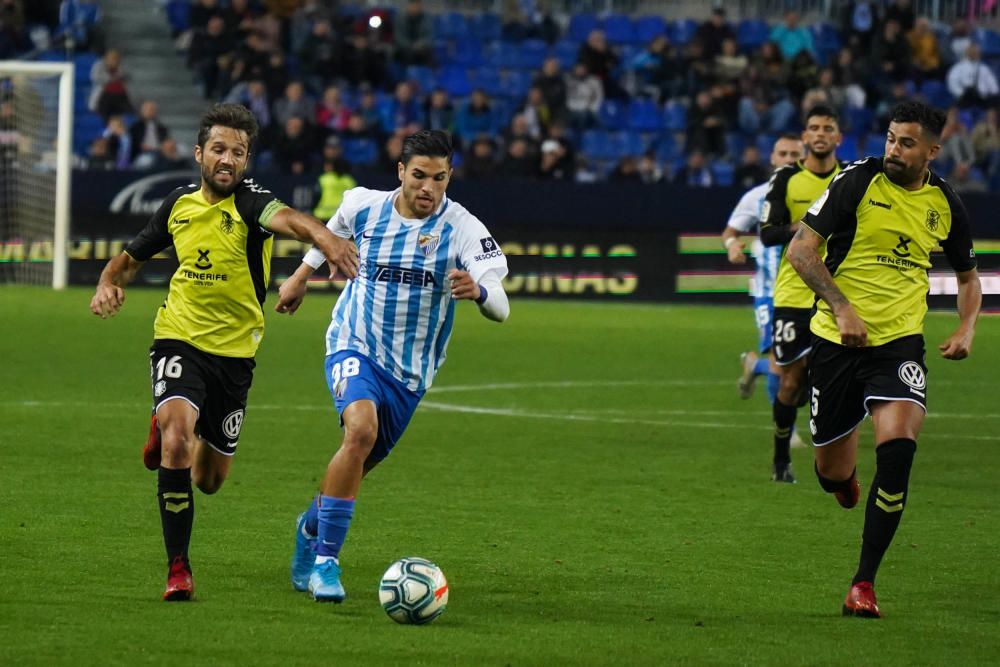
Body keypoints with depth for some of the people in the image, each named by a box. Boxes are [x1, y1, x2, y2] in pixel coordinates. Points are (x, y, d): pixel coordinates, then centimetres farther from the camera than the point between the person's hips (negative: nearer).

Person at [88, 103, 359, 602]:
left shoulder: (249, 203, -14)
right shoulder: (179, 205, -1)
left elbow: (284, 218, -40)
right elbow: (132, 257, 16)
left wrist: (321, 235, -63)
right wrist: (108, 284, -7)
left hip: (234, 352, 0)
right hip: (179, 340, 0)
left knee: (209, 480, 13)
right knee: (177, 438, -27)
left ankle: (169, 429, 49)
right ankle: (178, 569, -16)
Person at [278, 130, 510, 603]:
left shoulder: (463, 229, -15)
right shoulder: (364, 206, -7)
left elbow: (499, 308, -27)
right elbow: (333, 230, 20)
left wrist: (478, 290, -48)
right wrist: (302, 275, 28)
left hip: (410, 370, 2)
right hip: (354, 346, -2)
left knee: (359, 463, 12)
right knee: (361, 429, -29)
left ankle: (312, 526, 47)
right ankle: (326, 560, -24)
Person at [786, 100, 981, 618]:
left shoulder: (945, 204, 5)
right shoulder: (858, 181, -7)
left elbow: (968, 275, 22)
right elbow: (800, 249, -9)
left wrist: (966, 328, 4)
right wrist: (842, 307, -20)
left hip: (901, 340, 1)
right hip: (837, 339, -1)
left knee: (897, 446, -24)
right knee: (833, 473, 5)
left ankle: (864, 585, -16)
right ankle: (845, 477, 48)